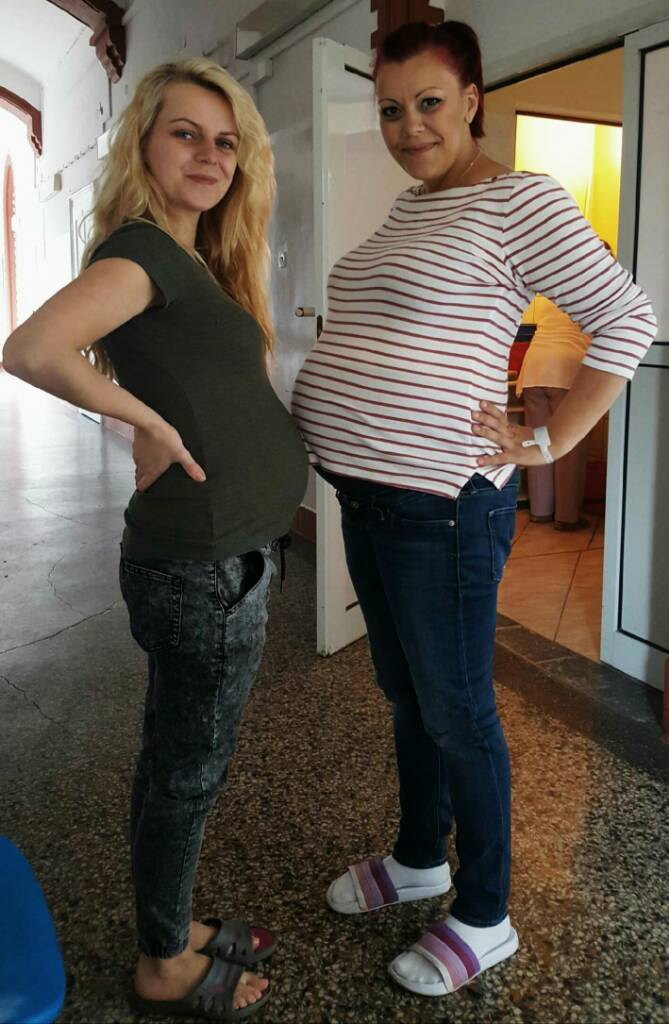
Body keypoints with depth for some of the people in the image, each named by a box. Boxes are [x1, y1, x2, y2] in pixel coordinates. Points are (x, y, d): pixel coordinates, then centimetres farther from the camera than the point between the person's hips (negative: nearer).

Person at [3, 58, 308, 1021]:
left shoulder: (192, 258, 13)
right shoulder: (143, 248, -15)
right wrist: (152, 424, -19)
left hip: (208, 558, 9)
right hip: (204, 570, -9)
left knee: (179, 761, 21)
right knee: (187, 771, 8)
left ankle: (174, 925, 40)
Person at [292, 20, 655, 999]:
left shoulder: (517, 200, -11)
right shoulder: (407, 207, 15)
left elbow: (627, 318, -13)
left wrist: (547, 441, -15)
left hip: (441, 505, -9)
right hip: (367, 495, 9)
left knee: (457, 713, 4)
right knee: (406, 692, 21)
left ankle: (484, 918, 24)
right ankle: (419, 858, 42)